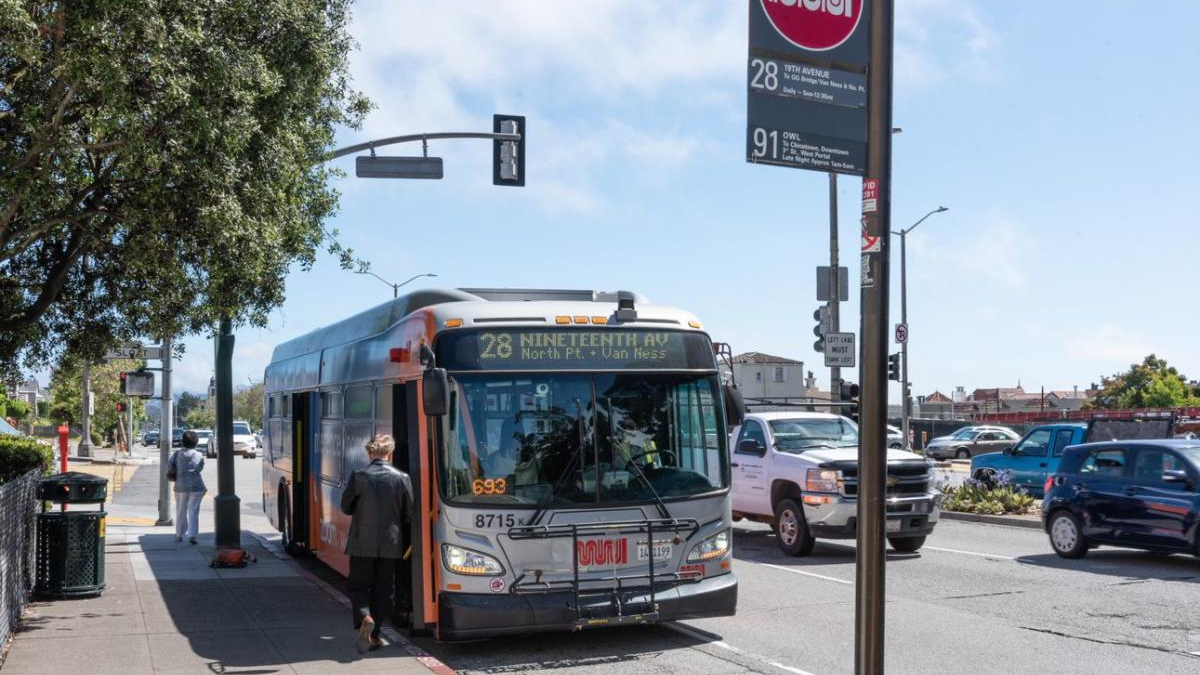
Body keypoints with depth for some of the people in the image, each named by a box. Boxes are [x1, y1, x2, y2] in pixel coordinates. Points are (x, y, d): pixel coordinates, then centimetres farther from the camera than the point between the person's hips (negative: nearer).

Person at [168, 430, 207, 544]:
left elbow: (169, 467, -5)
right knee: (193, 511, 0)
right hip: (196, 486, -1)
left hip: (181, 486, 1)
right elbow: (200, 468, 3)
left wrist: (177, 471, 12)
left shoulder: (177, 454, -3)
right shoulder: (199, 455, -3)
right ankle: (192, 535, -9)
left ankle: (179, 535, 24)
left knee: (181, 511, 14)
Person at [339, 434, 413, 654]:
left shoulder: (358, 476, -8)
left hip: (362, 543, -1)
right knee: (382, 590, 12)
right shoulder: (402, 478, -6)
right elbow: (409, 513, 1)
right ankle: (374, 634, 14)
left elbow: (346, 507, 1)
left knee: (358, 586, 9)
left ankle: (364, 618, -17)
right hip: (390, 544, 1)